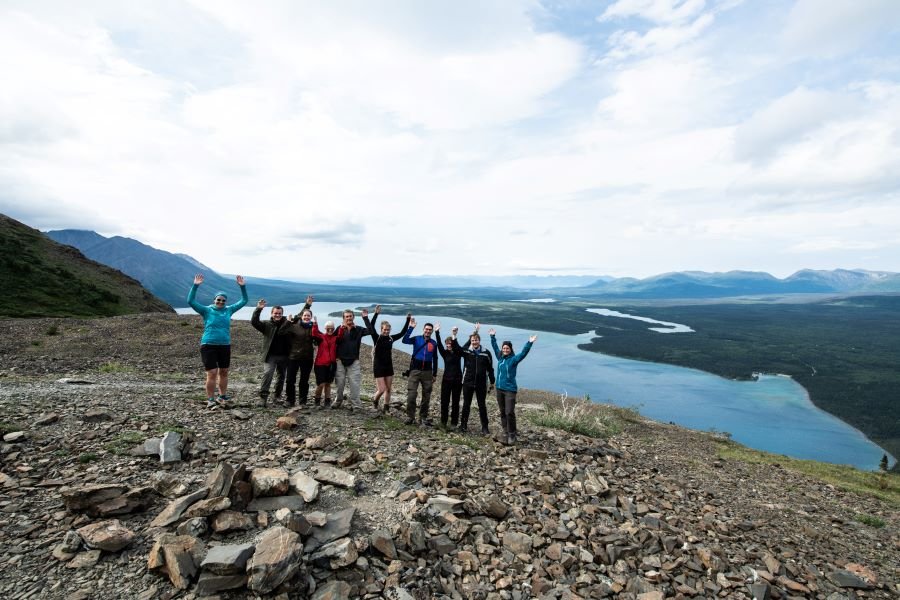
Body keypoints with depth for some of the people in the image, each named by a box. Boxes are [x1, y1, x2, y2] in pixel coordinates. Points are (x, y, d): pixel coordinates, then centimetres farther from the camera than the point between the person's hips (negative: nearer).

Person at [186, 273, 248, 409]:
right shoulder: (207, 310, -1)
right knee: (212, 373, -7)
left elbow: (244, 301, 12)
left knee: (224, 372, 12)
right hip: (208, 346, -4)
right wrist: (195, 286, -19)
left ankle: (222, 397, 26)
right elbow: (190, 301, -11)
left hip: (225, 346, 4)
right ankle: (210, 400, 3)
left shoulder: (229, 310, 7)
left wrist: (242, 286, 1)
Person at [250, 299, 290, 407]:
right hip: (271, 355, -3)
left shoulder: (287, 323, 5)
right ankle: (263, 396, -14)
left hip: (284, 356, 3)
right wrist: (258, 309, -24)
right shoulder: (267, 325, 0)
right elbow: (254, 322, -13)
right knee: (268, 373, -18)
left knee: (281, 376, 12)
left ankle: (278, 395, 26)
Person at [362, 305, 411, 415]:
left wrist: (408, 320, 1)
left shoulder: (391, 339, 2)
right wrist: (376, 314, -30)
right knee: (382, 389, -6)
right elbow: (371, 328, -23)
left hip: (389, 366, 4)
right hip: (378, 367, -4)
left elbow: (403, 332, 7)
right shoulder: (376, 338, -9)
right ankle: (375, 400, 26)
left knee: (388, 389, 9)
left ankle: (386, 408, 22)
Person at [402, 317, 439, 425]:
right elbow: (405, 340, -20)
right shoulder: (417, 339, -1)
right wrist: (410, 327, -26)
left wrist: (434, 374, 12)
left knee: (426, 397, 7)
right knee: (411, 395, -7)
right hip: (415, 370, -2)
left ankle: (423, 418, 19)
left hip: (427, 372, 3)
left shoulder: (434, 343, 6)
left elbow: (435, 359, 12)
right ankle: (410, 417, 5)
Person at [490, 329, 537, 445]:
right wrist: (493, 336, 25)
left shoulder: (514, 359, -7)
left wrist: (530, 343, -32)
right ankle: (505, 432, 22)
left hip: (510, 390, -5)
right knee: (502, 412, 11)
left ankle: (512, 435, 1)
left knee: (509, 413, -10)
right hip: (499, 389, 5)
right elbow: (495, 347, 21)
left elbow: (523, 353, -21)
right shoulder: (500, 357, 7)